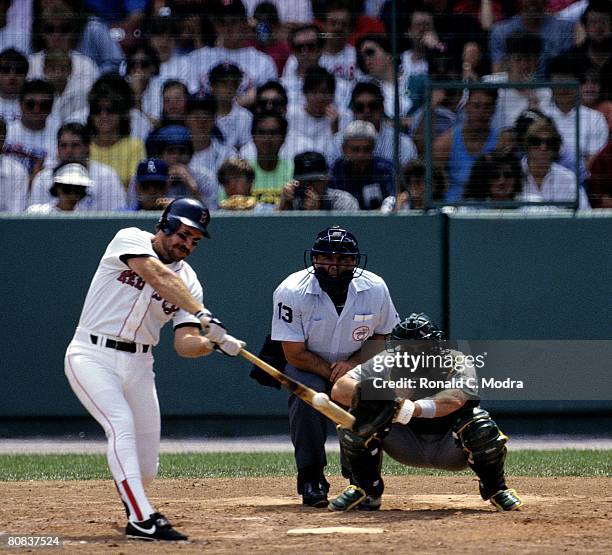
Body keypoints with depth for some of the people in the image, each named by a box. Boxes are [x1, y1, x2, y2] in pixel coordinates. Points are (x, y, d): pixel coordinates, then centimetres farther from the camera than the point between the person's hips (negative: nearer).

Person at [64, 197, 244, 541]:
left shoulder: (189, 280, 5)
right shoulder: (130, 240, -8)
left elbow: (185, 344, -4)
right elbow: (160, 278, -26)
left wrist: (214, 342, -25)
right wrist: (204, 316, -36)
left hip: (139, 365, 5)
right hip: (92, 355, -5)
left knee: (146, 468, 3)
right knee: (122, 424, -26)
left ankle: (133, 503, 36)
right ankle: (142, 519, -29)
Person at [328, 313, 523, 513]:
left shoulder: (456, 363, -22)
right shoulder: (387, 364, -15)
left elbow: (455, 400, -45)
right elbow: (338, 390, -23)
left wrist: (407, 409, -58)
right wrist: (362, 392, -46)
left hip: (452, 450, -2)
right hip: (408, 449, 2)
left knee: (480, 424, -34)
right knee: (359, 416, -22)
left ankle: (495, 488, -5)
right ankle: (365, 490, -1)